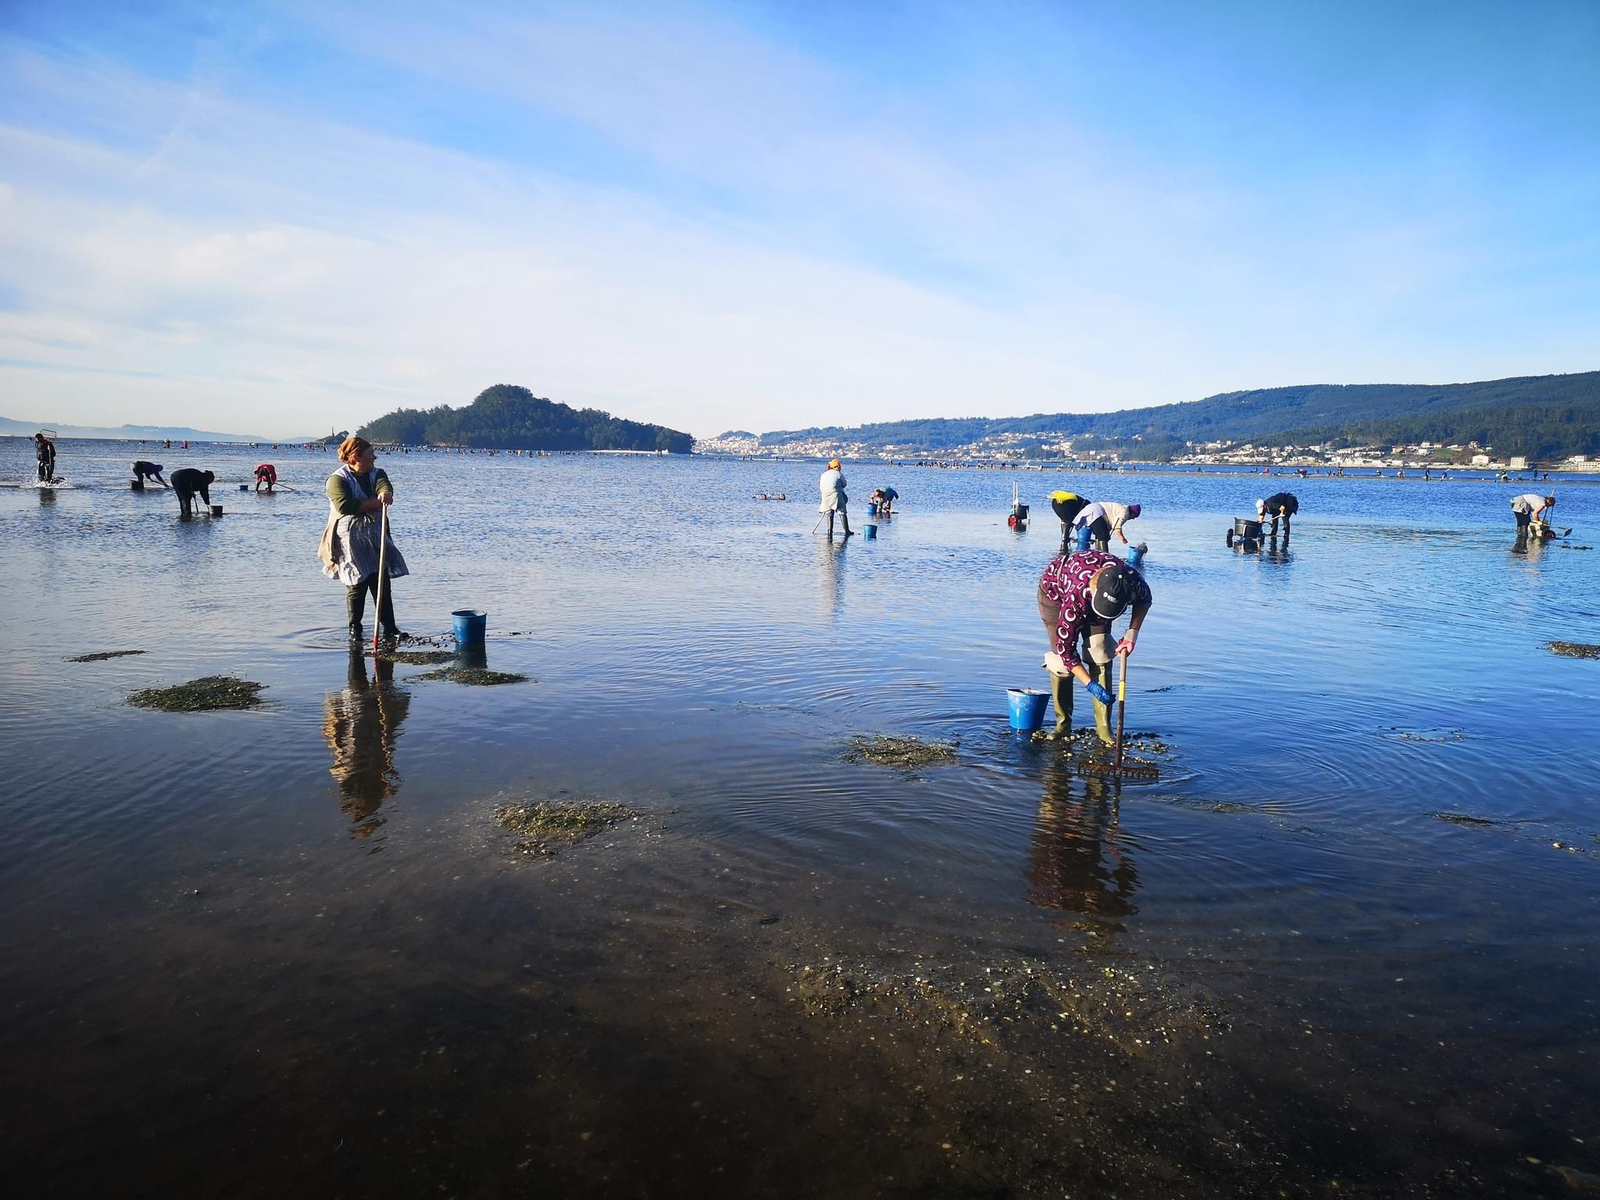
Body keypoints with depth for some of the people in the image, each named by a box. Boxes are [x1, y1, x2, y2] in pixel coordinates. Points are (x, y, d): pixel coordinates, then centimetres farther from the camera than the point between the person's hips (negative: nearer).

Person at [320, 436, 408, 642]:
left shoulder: (376, 474, 11)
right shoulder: (338, 479, -5)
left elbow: (385, 486, -12)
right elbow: (345, 505, -21)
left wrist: (386, 494, -37)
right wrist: (374, 503, -14)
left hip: (375, 538, 5)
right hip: (350, 539, -5)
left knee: (383, 584, 1)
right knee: (357, 586, -3)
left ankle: (389, 628, 4)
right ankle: (355, 629, 10)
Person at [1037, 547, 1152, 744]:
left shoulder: (1133, 582, -34)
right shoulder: (1075, 602, -45)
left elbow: (1145, 600, -6)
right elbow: (1065, 648, -33)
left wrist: (1132, 633, -18)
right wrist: (1090, 684, -29)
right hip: (1055, 590, -3)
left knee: (1101, 656, -11)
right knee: (1061, 658, -14)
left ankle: (1104, 728, -7)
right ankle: (1063, 725, 0)